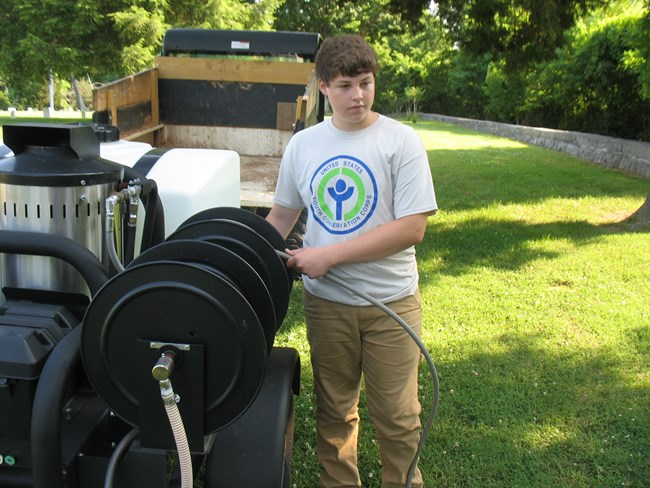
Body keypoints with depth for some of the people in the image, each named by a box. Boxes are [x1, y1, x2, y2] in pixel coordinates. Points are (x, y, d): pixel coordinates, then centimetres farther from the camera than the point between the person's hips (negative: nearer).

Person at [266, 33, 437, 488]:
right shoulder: (302, 144, 2)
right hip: (325, 302, 3)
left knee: (397, 415, 8)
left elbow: (412, 228, -16)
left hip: (391, 301, -3)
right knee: (334, 412, 16)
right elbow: (282, 215, 13)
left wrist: (330, 254, -19)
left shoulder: (401, 141, -9)